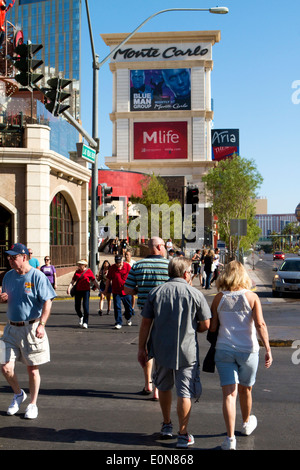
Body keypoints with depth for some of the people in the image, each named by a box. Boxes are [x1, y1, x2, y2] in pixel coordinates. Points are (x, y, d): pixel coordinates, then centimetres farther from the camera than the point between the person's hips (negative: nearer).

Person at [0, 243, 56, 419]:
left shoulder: (37, 276, -10)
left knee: (32, 369, 6)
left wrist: (41, 324, -25)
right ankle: (18, 394, 28)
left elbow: (47, 302, -14)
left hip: (32, 328, -5)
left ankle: (33, 404, 24)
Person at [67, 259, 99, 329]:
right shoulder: (77, 272, 11)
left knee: (86, 306, -11)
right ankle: (81, 317, 36)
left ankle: (85, 322, -4)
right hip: (78, 290, 4)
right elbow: (73, 281, 9)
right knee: (77, 307, 6)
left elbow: (94, 281, 0)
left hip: (86, 290, -4)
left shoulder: (89, 271, 0)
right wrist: (69, 288, -5)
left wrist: (99, 288, -7)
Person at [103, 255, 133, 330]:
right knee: (117, 307, -4)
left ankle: (128, 318, 41)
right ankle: (118, 323, 4)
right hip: (116, 291, 0)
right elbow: (108, 280, 8)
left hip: (126, 291, 0)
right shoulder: (112, 268, -1)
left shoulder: (127, 266, -4)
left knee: (128, 306, 13)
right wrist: (106, 290, 10)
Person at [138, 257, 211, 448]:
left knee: (164, 387, 22)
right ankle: (183, 435, 11)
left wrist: (141, 348, 8)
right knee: (185, 392, 6)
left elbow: (146, 323, 0)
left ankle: (167, 426, 36)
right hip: (187, 351, -3)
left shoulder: (156, 292, -1)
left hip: (161, 349, 3)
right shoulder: (195, 294, -8)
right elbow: (206, 325, -6)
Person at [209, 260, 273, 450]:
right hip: (248, 350, 0)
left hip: (224, 349, 0)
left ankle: (230, 438, -7)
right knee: (245, 390, 20)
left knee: (229, 393, 0)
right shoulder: (252, 297, -6)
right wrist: (268, 350, -12)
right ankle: (247, 423, 43)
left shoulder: (219, 298, -2)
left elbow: (212, 328, -1)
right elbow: (260, 324, -14)